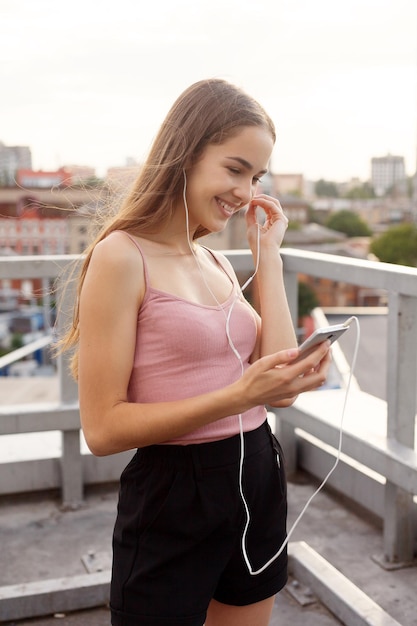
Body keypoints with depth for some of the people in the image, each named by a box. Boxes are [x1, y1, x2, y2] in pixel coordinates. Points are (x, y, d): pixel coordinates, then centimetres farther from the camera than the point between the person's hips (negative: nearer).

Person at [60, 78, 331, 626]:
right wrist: (237, 396, -27)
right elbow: (103, 428, -17)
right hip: (173, 502, -7)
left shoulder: (218, 263, 9)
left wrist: (268, 254, 0)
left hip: (258, 483, 8)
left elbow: (280, 382, -2)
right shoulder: (123, 257, -14)